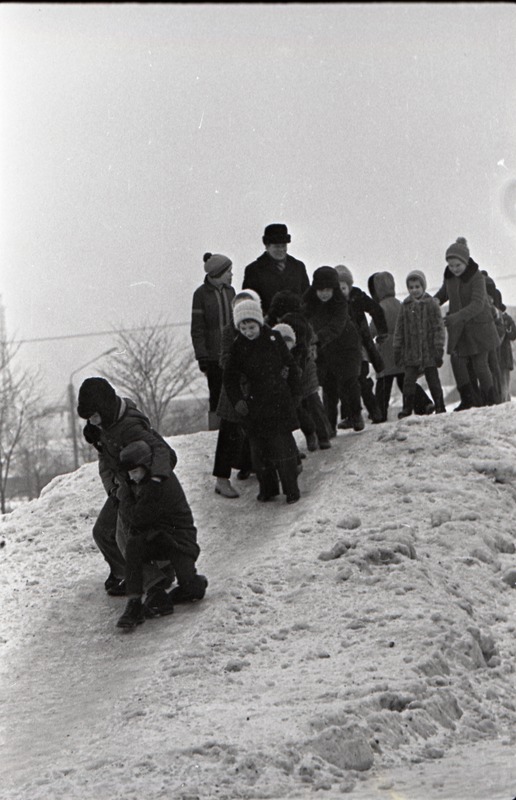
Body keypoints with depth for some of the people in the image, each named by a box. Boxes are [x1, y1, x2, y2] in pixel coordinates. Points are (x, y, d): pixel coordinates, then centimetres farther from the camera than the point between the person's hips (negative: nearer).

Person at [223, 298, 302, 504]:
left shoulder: (273, 339, -2)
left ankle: (291, 489, 6)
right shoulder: (238, 347, -1)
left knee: (283, 444, -4)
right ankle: (267, 487, 18)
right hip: (254, 401, 1)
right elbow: (230, 377, 6)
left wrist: (295, 393, 8)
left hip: (279, 400, -1)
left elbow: (290, 365, 8)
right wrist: (237, 400, -5)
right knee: (259, 448, 3)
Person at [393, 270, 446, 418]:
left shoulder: (430, 305, -3)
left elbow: (439, 327, -4)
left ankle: (440, 407, 15)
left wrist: (439, 348, -8)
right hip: (411, 353, 3)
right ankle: (407, 408, 2)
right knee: (408, 380, -4)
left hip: (429, 351, -3)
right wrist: (397, 349, 8)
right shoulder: (405, 306, 7)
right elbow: (399, 329, 11)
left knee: (433, 380, 6)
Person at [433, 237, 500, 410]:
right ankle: (467, 399, 7)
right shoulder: (449, 276, 0)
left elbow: (477, 304, -29)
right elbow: (445, 291, 20)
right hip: (458, 328, 5)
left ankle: (489, 401, 11)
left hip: (478, 326, -5)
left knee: (480, 364, -2)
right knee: (457, 360, -4)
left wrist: (457, 316, -42)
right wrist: (435, 301, -2)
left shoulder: (477, 277, -20)